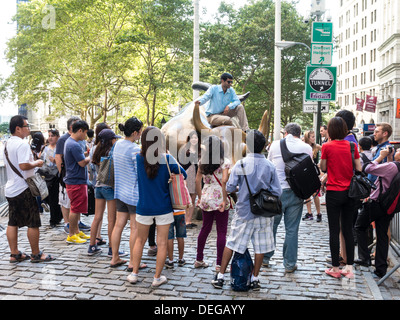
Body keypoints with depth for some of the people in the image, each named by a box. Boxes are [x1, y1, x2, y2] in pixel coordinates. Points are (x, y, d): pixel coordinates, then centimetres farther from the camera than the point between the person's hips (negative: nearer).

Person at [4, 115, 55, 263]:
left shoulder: (7, 144, 12)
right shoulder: (22, 144, -17)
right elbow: (23, 166, -27)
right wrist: (36, 163, -9)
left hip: (10, 189, 9)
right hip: (23, 190, -9)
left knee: (12, 223, 11)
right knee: (33, 223, 0)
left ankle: (14, 254, 18)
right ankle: (36, 254, 8)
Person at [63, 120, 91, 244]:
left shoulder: (69, 142, 13)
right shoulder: (74, 145, -21)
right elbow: (83, 163, -20)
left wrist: (85, 153, 10)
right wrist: (91, 157, -5)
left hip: (74, 180, 11)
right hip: (76, 181, -11)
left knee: (76, 208, 17)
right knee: (75, 209, -3)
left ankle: (77, 231, 26)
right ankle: (71, 235, 5)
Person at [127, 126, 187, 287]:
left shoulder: (138, 158, -8)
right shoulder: (166, 159, -12)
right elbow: (183, 174, -1)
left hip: (144, 208, 2)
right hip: (163, 208, -2)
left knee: (140, 240, 19)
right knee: (162, 243, 9)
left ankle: (134, 274, 24)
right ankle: (157, 277, 16)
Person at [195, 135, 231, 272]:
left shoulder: (202, 161, 5)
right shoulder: (225, 161, -10)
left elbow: (197, 180, 6)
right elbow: (224, 181, -19)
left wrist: (200, 197, 14)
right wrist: (225, 200, -16)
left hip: (206, 199, 5)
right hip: (219, 198, -5)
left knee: (205, 228, 18)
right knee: (221, 232, 4)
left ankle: (199, 260, 25)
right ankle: (219, 264, 7)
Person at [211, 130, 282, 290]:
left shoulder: (240, 164, -9)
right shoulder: (270, 166, -6)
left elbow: (229, 188, -9)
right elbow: (277, 192, -4)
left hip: (244, 212, -1)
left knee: (231, 243, 9)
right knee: (260, 247, 11)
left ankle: (220, 277, 16)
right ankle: (255, 279, 20)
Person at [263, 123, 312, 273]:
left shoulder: (275, 145, -1)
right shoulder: (307, 147, -1)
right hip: (296, 192, 0)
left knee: (271, 225, 14)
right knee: (292, 229, 7)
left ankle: (265, 258, 26)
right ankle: (290, 264, 15)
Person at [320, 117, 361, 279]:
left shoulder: (327, 146, -9)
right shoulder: (352, 146, 1)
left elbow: (323, 168, 2)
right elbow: (359, 169, 3)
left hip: (334, 192, -4)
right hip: (350, 192, 4)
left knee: (334, 230, 3)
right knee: (348, 229, 11)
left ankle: (335, 268, 9)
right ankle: (349, 267, 14)